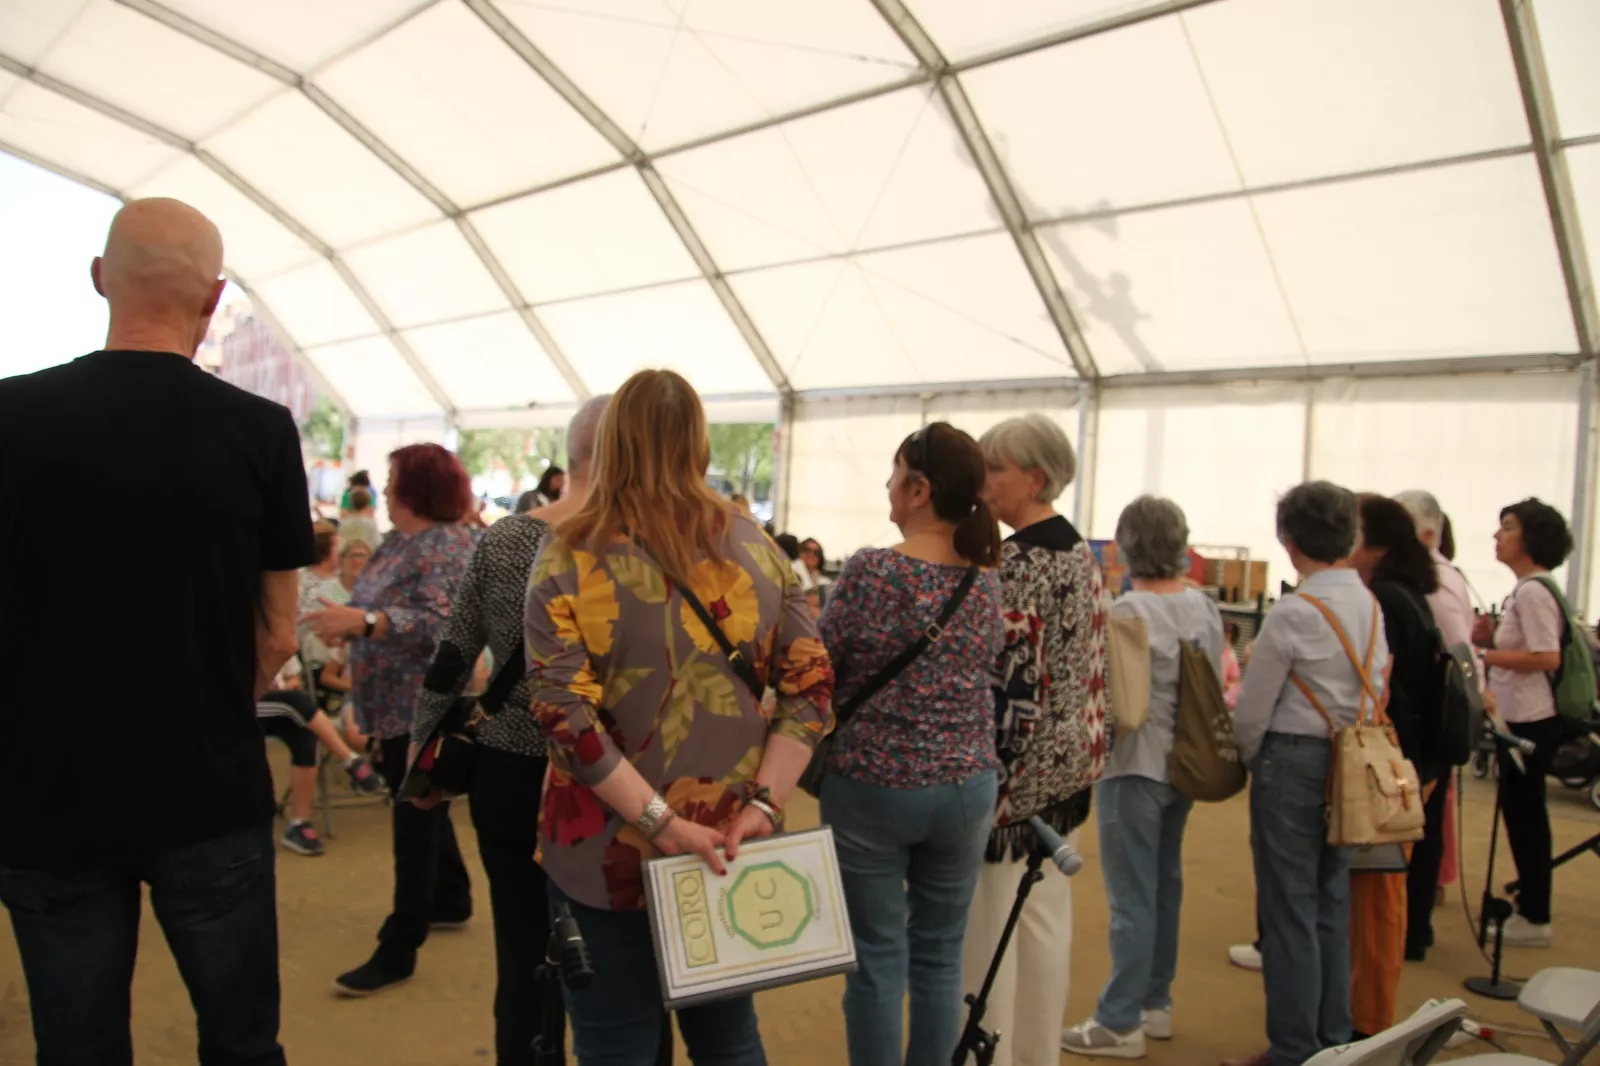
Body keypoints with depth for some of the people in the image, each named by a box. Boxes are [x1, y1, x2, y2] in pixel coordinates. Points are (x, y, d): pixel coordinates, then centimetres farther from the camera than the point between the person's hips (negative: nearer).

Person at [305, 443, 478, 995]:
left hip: (426, 706, -10)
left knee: (416, 821, -3)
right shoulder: (400, 539, 11)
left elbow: (440, 623, -29)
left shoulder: (448, 545, -18)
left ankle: (398, 950, 5)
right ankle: (451, 899, 38)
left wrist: (362, 621, -35)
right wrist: (347, 623, 4)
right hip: (396, 704, 10)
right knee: (423, 810, 21)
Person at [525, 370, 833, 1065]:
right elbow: (811, 683, -4)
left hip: (609, 849, -3)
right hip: (731, 844, 4)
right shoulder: (757, 548, 1)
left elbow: (563, 712, -18)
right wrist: (763, 804, -9)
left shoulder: (570, 556, -9)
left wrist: (658, 821, -17)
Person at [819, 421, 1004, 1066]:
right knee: (940, 955, 15)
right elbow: (981, 675, 9)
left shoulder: (871, 570, -15)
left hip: (870, 787, -4)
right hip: (965, 788, 4)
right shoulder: (987, 582, 0)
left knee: (877, 957, 8)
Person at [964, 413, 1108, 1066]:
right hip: (1067, 759, 10)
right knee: (1045, 918, 18)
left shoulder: (1019, 560, -18)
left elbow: (1007, 675, -21)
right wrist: (1073, 752, 19)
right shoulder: (1080, 553, 10)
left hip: (1017, 761, -10)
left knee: (987, 927, 3)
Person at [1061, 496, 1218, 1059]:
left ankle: (1120, 1023, 8)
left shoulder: (1127, 612, -18)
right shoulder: (1206, 606, 3)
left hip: (1135, 766, -8)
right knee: (1164, 884, 18)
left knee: (1132, 895, -1)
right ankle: (1155, 1003, 30)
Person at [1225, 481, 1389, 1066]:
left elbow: (1252, 710, -11)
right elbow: (1376, 690, 12)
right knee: (1332, 907, 17)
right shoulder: (1372, 606, 4)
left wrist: (1248, 757, 7)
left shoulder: (1293, 613, -17)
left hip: (1293, 761, -7)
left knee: (1289, 912, 3)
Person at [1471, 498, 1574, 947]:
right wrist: (1492, 640, 4)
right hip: (1522, 719, 10)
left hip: (1531, 722, -10)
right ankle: (1530, 905, 30)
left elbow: (1548, 657, -26)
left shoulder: (1533, 592, -18)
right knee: (1522, 812, 17)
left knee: (1523, 813, -1)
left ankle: (1535, 919, 9)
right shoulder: (1525, 590, 13)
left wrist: (1489, 655, -20)